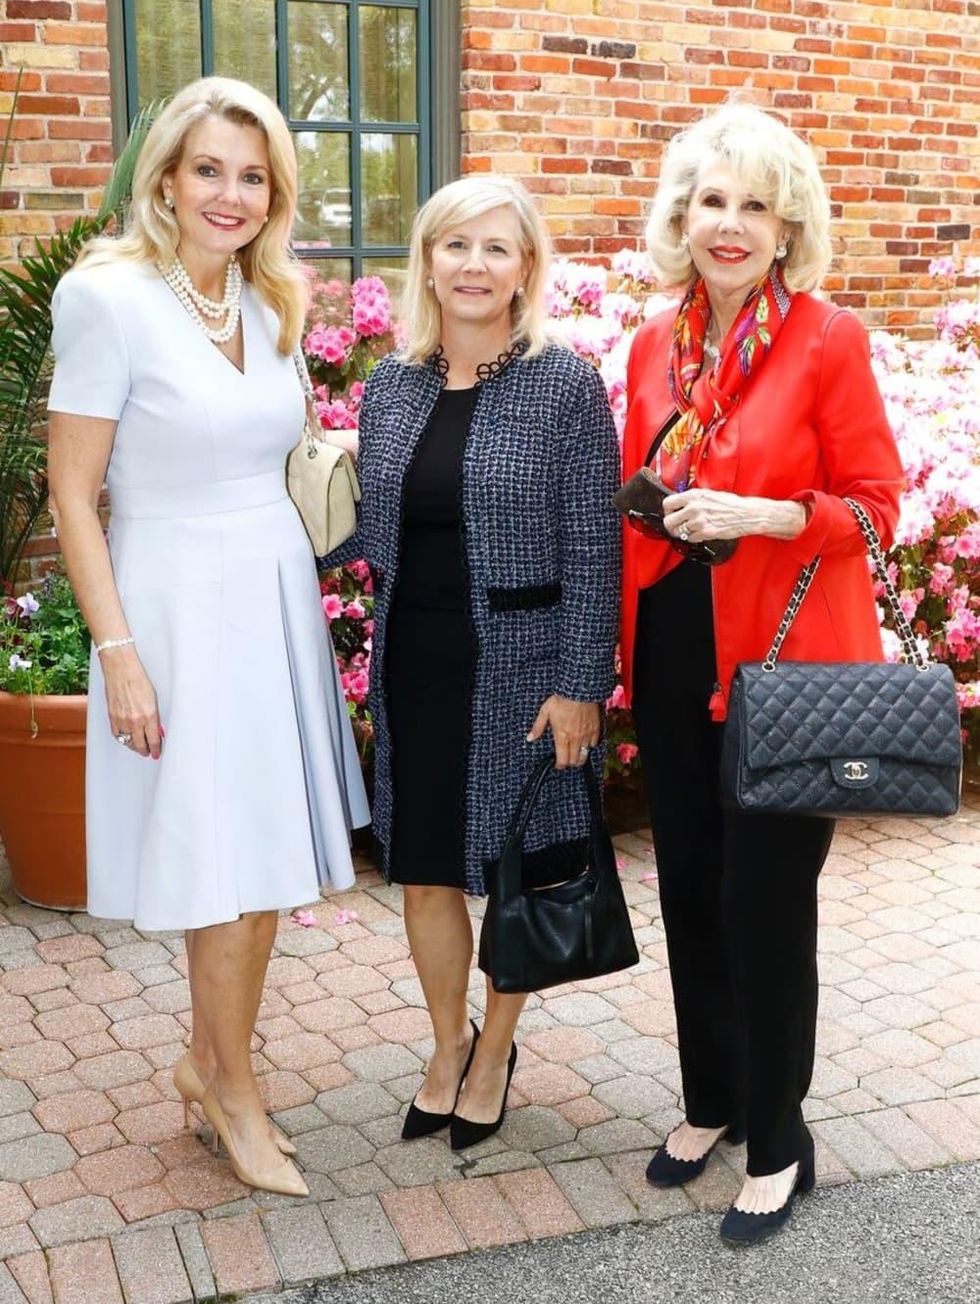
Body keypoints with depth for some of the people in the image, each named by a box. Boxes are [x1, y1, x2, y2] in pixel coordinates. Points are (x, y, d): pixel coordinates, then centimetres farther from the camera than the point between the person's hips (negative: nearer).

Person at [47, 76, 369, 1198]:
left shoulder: (271, 301, 8)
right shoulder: (110, 296, -11)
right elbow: (73, 495, -12)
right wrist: (120, 653, -15)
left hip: (276, 595, 6)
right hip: (180, 605, -6)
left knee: (268, 854, 11)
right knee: (224, 866, 2)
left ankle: (208, 1061, 31)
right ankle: (234, 1091, 22)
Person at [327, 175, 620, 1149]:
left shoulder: (565, 385, -8)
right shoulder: (390, 385, 6)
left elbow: (592, 547, -10)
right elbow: (364, 529, 11)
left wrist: (578, 684, -13)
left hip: (522, 666, -4)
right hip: (414, 666, 4)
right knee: (424, 870, 13)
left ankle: (495, 1047, 34)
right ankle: (447, 1042, 36)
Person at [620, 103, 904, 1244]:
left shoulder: (829, 339, -8)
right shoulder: (655, 344, 8)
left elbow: (874, 504, -9)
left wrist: (759, 514, -22)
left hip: (787, 657, -5)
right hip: (675, 652, 5)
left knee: (765, 897, 2)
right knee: (689, 885, 14)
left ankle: (777, 1140, 23)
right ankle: (711, 1100, 34)